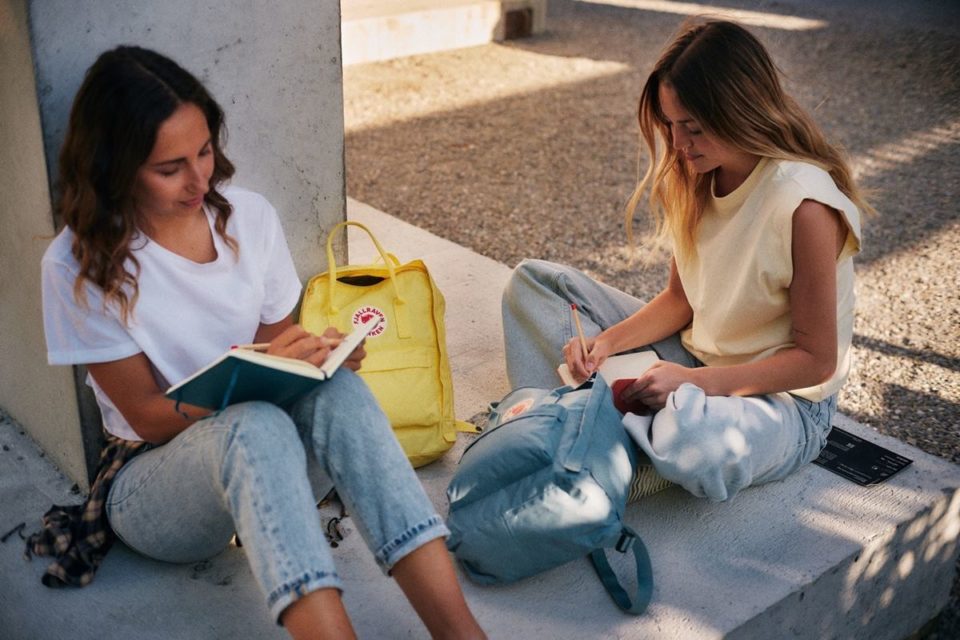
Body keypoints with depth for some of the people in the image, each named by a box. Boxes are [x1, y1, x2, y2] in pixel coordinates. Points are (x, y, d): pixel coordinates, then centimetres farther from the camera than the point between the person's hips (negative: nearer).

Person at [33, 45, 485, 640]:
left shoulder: (250, 216, -2)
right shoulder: (81, 265, -13)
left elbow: (277, 353, 6)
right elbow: (149, 417, -11)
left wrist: (316, 355, -18)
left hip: (257, 457, 3)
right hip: (154, 474, -3)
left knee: (337, 392, -32)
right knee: (253, 424, -38)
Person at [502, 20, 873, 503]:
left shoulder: (803, 205, -26)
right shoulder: (695, 175, -4)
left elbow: (816, 359, -20)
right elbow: (679, 298, 4)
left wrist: (696, 381, -27)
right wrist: (607, 342, -13)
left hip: (784, 399, -7)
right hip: (694, 357, 7)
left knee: (691, 436, -45)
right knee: (534, 281, 5)